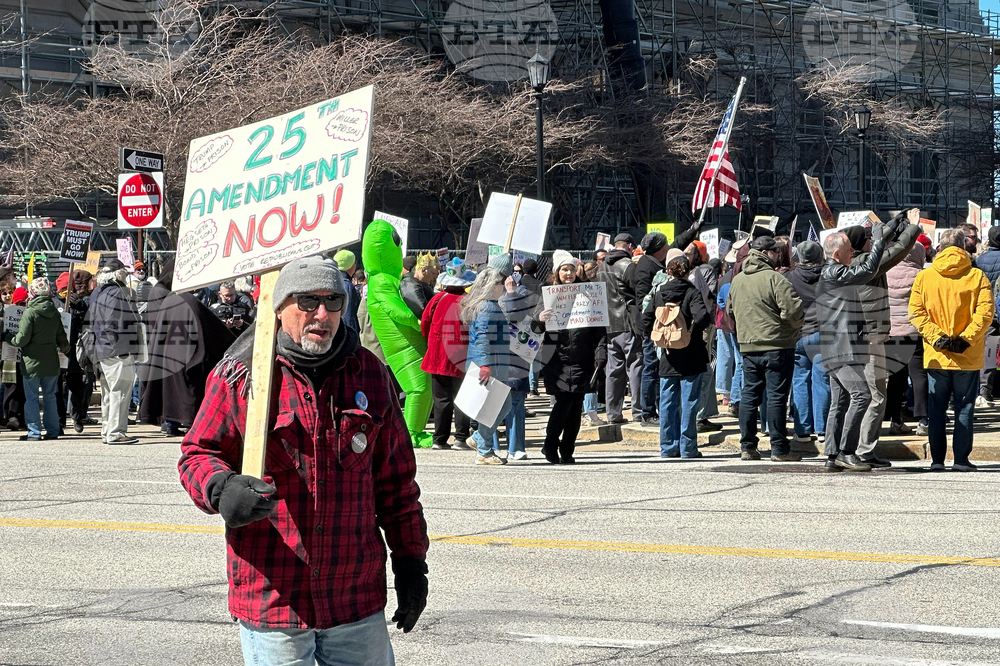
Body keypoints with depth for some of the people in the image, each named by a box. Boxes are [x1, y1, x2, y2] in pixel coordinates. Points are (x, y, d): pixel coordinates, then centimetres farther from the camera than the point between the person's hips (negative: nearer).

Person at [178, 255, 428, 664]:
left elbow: (395, 479, 12)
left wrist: (410, 559, 10)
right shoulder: (240, 374, -3)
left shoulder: (368, 374, 7)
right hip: (270, 596, -3)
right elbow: (197, 455, 2)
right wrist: (222, 490, -21)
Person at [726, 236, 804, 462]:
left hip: (747, 345, 7)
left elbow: (730, 310, 21)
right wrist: (797, 324, 1)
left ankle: (747, 446, 12)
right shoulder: (775, 279, -14)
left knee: (750, 395, 12)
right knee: (777, 396, -3)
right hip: (777, 345, -6)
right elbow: (792, 310, -19)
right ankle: (779, 449, -1)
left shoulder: (737, 280, 10)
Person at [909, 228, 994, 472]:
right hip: (968, 357, -1)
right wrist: (966, 339, -11)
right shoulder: (977, 276, -3)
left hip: (936, 357, 1)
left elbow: (916, 313, -5)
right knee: (964, 407, 6)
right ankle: (961, 459, 3)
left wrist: (936, 337, -7)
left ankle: (937, 459, 7)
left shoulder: (924, 277, 1)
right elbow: (985, 312, -12)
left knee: (936, 408, 8)